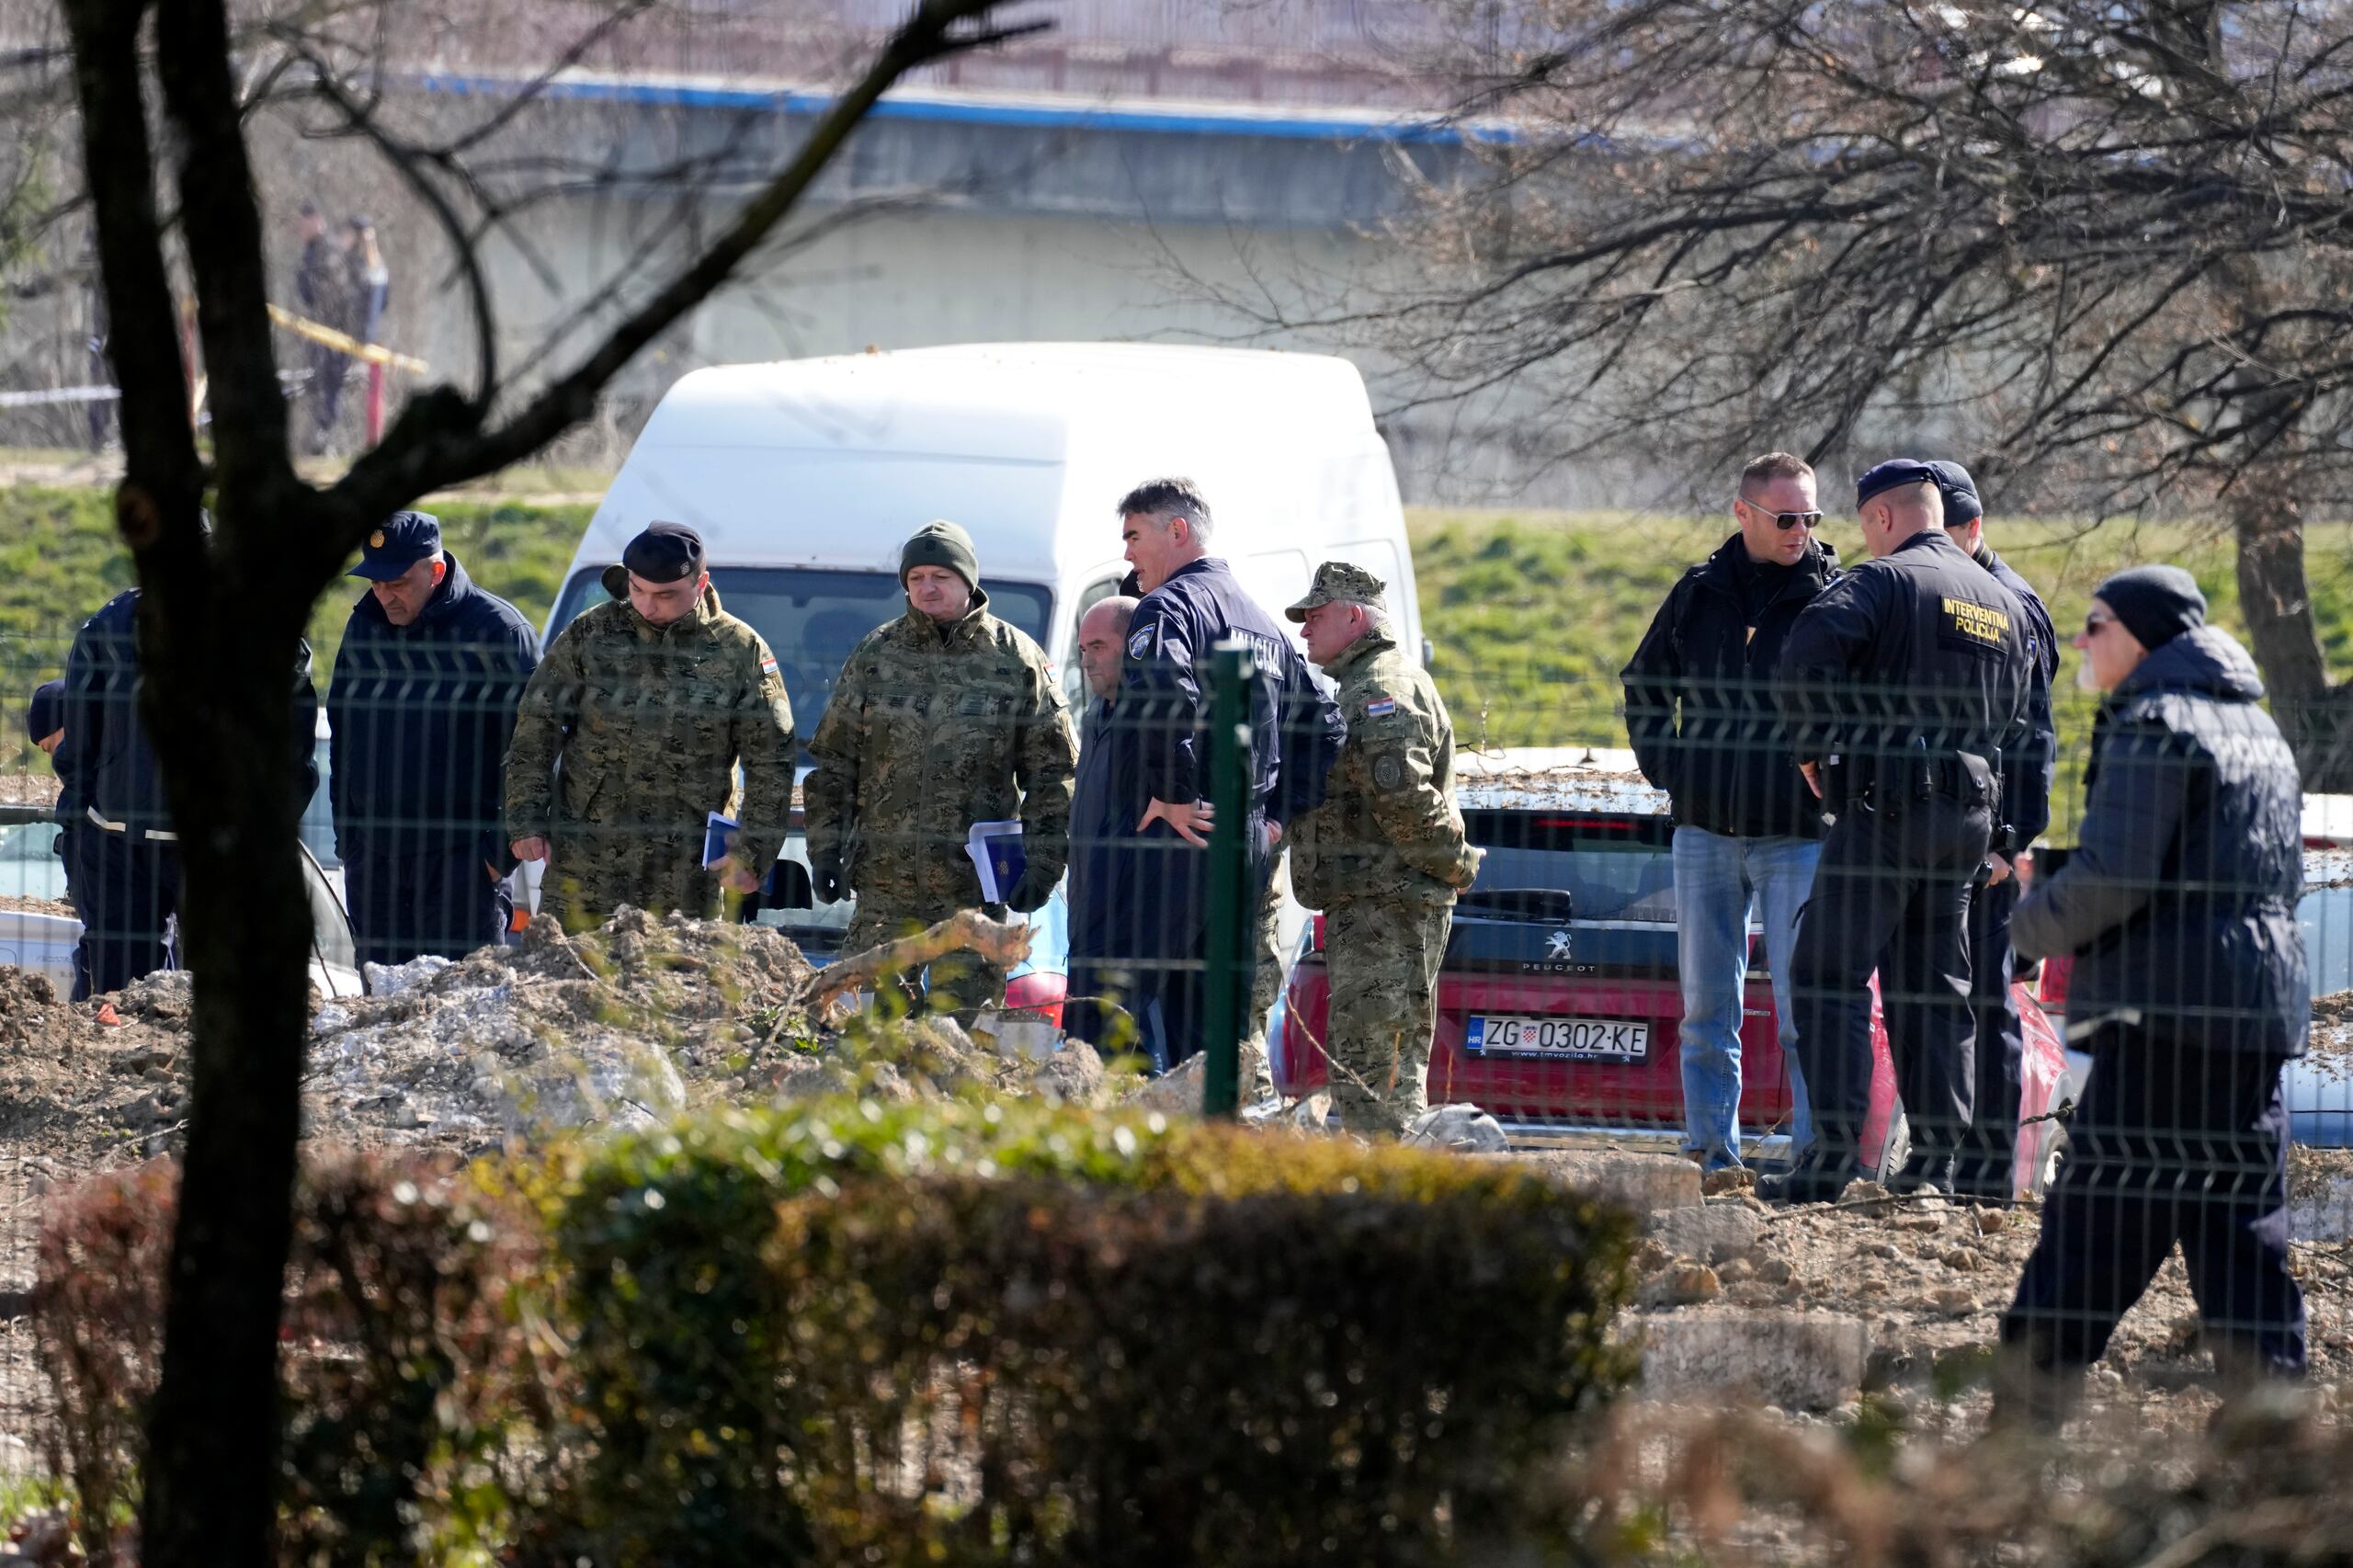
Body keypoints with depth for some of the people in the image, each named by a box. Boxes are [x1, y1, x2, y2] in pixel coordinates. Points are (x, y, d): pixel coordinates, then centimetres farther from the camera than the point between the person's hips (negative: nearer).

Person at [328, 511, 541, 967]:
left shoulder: (496, 630, -8)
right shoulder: (364, 626, 10)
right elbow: (342, 736, 19)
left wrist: (501, 851, -10)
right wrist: (346, 839, 14)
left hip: (461, 857, -6)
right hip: (374, 857, 6)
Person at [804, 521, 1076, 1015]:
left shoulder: (1018, 661, 3)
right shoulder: (874, 657, 10)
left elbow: (1054, 773, 5)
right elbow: (832, 763, 15)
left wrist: (1042, 862, -3)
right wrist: (824, 848, 6)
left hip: (973, 888, -2)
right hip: (884, 886, 2)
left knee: (961, 1016, -4)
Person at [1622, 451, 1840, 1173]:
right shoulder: (1700, 593, 7)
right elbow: (1645, 683, 21)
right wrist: (1661, 765, 10)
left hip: (1798, 835, -4)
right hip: (1705, 830, 4)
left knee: (1801, 1005, -6)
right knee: (1705, 1006, 7)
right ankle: (1711, 1152, 12)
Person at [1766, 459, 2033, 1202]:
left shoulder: (1883, 581, -6)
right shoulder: (2005, 604, 18)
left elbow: (1806, 659, -20)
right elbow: (2015, 722, 20)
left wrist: (1813, 748, -6)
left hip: (1886, 805, -7)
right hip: (1970, 813, 7)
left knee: (1831, 976, -5)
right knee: (1935, 987, 12)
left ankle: (1835, 1150, -14)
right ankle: (1938, 1155, 7)